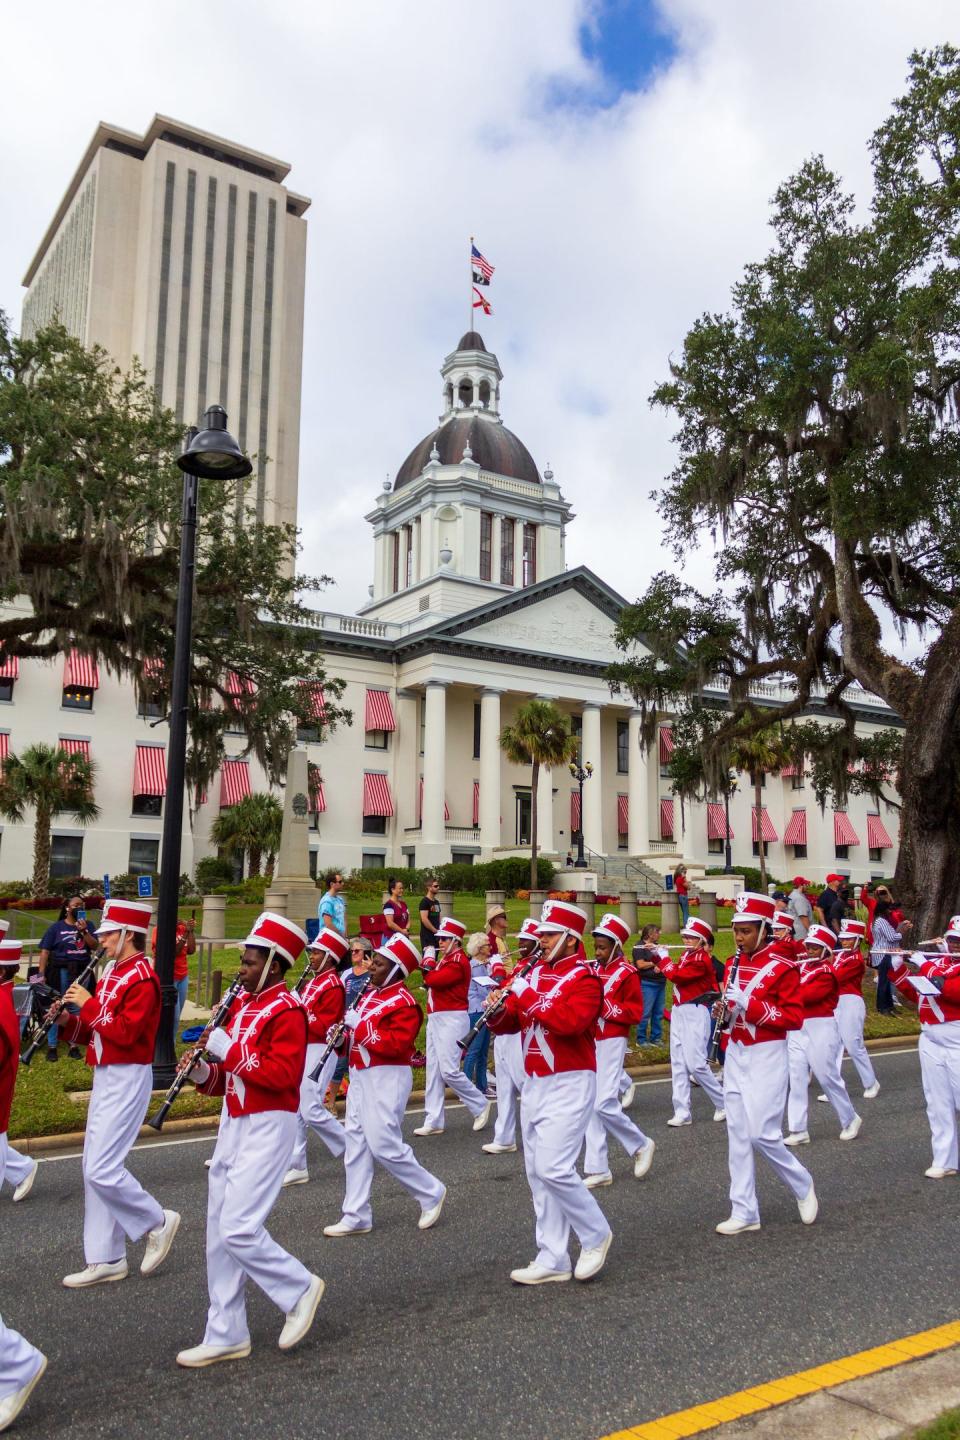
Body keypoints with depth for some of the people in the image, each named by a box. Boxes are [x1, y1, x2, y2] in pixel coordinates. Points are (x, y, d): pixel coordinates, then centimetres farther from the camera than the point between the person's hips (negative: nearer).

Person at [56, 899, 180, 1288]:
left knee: (101, 1169, -10)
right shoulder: (113, 973, 12)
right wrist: (68, 1021, -1)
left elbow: (126, 1032, -24)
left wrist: (88, 1004, -19)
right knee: (94, 1168, 12)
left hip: (127, 1079, -10)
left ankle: (158, 1222, 10)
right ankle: (105, 1259, 20)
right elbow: (97, 1032, 16)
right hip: (105, 1076, 10)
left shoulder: (142, 977, -16)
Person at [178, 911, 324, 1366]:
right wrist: (204, 1072, -2)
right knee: (219, 1232, 11)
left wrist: (229, 1050, -22)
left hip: (267, 1128, -9)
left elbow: (283, 1076, -26)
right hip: (233, 1123, 9)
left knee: (238, 1230, -11)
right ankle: (225, 1336, 23)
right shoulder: (244, 1004, 10)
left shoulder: (287, 1009, -15)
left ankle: (300, 1289, 13)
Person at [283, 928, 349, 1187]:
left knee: (311, 1109, -10)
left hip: (319, 1051, -9)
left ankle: (351, 1149, 8)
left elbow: (324, 1026, -18)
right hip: (301, 1049, 9)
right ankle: (296, 1167, 14)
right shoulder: (313, 981, 15)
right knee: (293, 1109, 7)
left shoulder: (333, 985, -12)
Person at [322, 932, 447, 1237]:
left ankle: (432, 1193, 13)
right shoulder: (369, 994, 12)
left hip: (386, 1079, -9)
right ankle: (356, 1216, 17)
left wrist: (360, 1025, -23)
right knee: (356, 1144, 9)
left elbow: (396, 1044, -25)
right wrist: (343, 1037, 0)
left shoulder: (403, 1003, -15)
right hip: (360, 1076, 9)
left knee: (383, 1144, -7)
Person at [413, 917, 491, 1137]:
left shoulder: (459, 962, -14)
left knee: (449, 1071, -10)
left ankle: (481, 1105, 9)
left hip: (451, 1020, -10)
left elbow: (433, 980, -22)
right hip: (435, 1018, 10)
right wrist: (428, 962, 2)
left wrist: (428, 961, -7)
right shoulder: (444, 959, 17)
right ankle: (433, 1122, 11)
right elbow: (430, 981, 14)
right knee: (434, 1071, 8)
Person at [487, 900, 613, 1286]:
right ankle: (552, 1260, 19)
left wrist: (527, 996, -25)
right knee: (537, 1174, 9)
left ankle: (595, 1235, 11)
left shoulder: (584, 979, -10)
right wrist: (499, 1009, -11)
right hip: (533, 1084, 8)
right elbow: (506, 1024, 11)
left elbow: (570, 1021, -28)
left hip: (568, 1085, -7)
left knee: (552, 1168, -12)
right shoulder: (534, 974, 10)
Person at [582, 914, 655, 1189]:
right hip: (590, 1041, 7)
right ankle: (598, 1169, 12)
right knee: (591, 1105, 6)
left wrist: (605, 1006, -20)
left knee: (604, 1104, -11)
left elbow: (635, 1012, -11)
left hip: (611, 1042, -7)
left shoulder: (627, 973, -8)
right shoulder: (593, 969, 11)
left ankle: (641, 1145, 13)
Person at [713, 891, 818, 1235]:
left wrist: (749, 1004, -23)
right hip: (735, 1054, 6)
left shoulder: (783, 967, -11)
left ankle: (803, 1186, 21)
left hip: (766, 1056, -6)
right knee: (738, 1134, 6)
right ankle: (745, 1213, 14)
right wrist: (723, 1012, -4)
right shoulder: (733, 964, 8)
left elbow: (795, 1018, -14)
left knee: (762, 1134, -7)